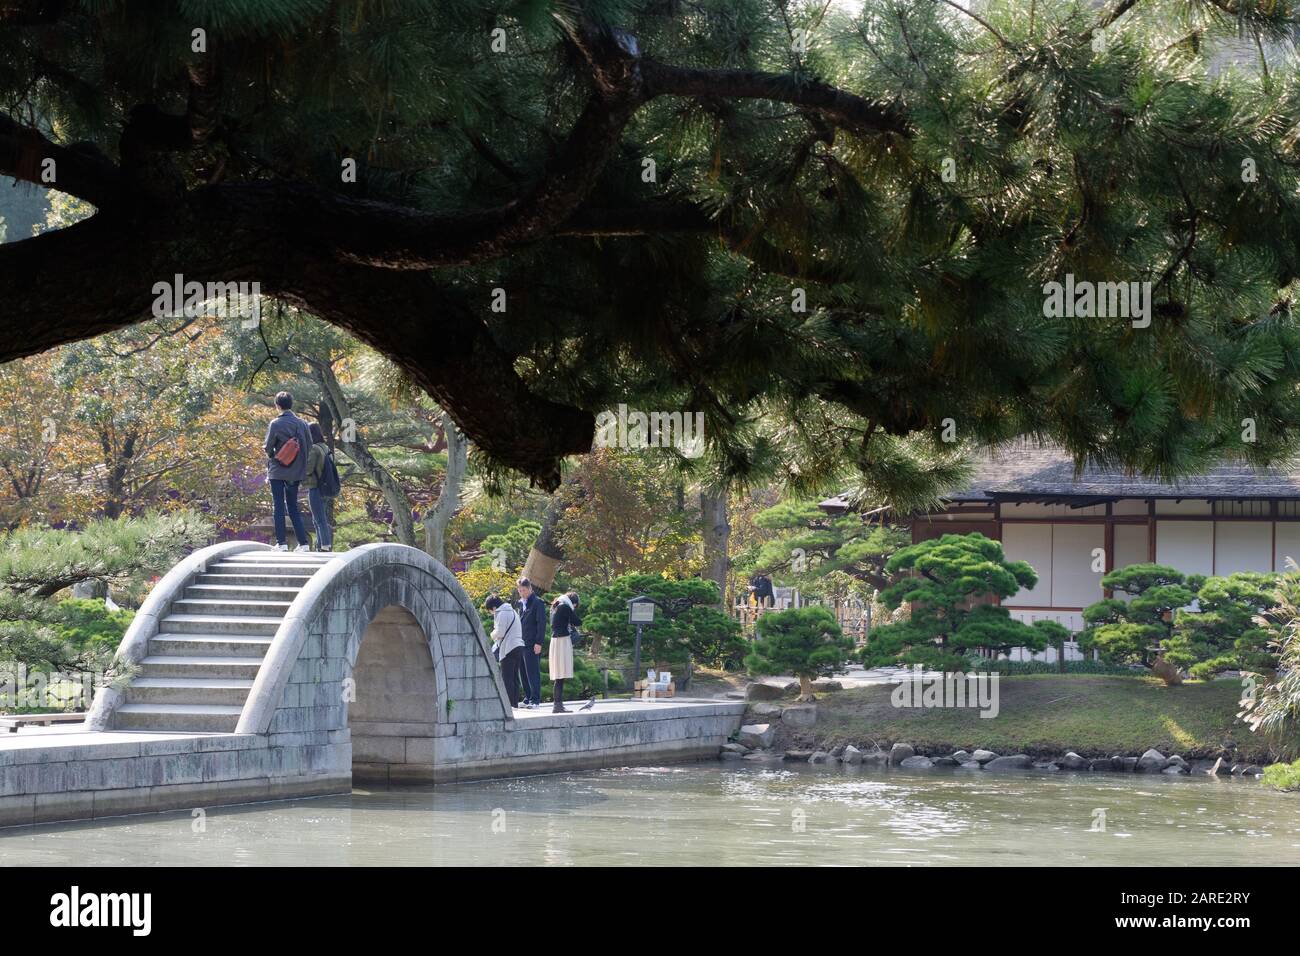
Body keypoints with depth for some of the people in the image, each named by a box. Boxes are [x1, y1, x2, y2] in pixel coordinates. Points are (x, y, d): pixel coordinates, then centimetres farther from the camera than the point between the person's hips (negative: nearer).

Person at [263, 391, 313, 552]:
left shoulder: (275, 424, -12)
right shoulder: (302, 424, 1)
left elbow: (268, 447, -10)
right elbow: (309, 446, 4)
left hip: (277, 471, -4)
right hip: (296, 472, 4)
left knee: (278, 507, 2)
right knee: (293, 507, 13)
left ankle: (281, 543, -2)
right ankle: (303, 543, 6)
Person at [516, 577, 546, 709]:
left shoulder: (537, 603, -6)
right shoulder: (521, 603, 17)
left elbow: (541, 623, -11)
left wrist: (539, 642, -15)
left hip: (532, 645, -8)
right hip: (522, 644, 8)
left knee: (533, 672, -7)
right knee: (524, 673, 8)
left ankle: (535, 699, -6)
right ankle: (528, 698, 13)